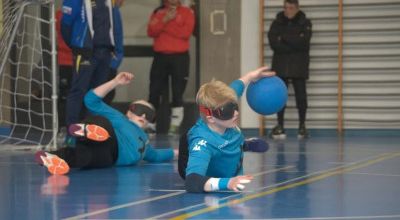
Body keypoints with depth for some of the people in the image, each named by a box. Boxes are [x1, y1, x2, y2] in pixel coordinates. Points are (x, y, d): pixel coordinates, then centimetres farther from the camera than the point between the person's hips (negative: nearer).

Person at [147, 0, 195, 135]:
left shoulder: (187, 12, 3)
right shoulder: (158, 12, 11)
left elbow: (186, 32, -12)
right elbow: (151, 32, -2)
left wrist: (164, 27, -9)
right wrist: (164, 20, -15)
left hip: (180, 57, -2)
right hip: (160, 56, 2)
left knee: (178, 92, -2)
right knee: (154, 91, 1)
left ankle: (175, 125, 1)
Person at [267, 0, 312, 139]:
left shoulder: (305, 23, 3)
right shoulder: (277, 23, 6)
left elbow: (302, 42, -13)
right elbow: (273, 43, -7)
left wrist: (283, 38, -10)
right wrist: (294, 45, -13)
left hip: (299, 66, -1)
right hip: (281, 65, 1)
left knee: (301, 95, -2)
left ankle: (302, 125, 7)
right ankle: (280, 125, 5)